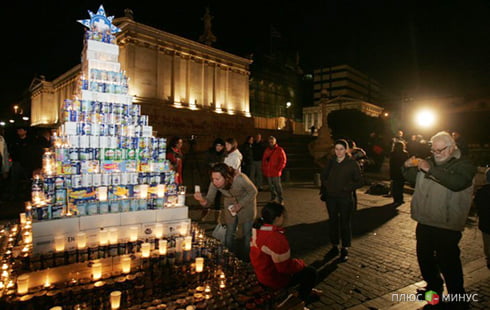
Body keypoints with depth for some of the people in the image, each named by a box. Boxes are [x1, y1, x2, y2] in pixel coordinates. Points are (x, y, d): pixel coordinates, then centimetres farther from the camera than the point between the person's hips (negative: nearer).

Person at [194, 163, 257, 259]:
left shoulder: (240, 179, -39)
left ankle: (246, 260, 28)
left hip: (246, 203, -3)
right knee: (229, 232, 9)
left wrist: (240, 205, -28)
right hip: (231, 205, 3)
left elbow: (253, 192, -21)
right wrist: (202, 200, -42)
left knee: (247, 234, 4)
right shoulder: (214, 183, -28)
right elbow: (209, 200, -20)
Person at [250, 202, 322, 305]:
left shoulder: (258, 229, -8)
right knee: (311, 272, 4)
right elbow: (285, 267, -26)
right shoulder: (276, 238, -36)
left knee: (298, 263, 26)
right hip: (275, 279, -9)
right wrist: (301, 263, -9)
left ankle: (306, 289, 44)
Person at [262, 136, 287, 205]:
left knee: (278, 186, -3)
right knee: (271, 186, 13)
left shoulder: (279, 150, -2)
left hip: (275, 172, -5)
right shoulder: (267, 150, 14)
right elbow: (264, 160, 18)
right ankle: (273, 198, 29)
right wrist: (263, 169, 10)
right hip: (268, 172, 5)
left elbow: (283, 160, -5)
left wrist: (279, 169, -11)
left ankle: (281, 200, 8)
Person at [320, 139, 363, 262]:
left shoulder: (352, 163, -8)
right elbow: (323, 175, 17)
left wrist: (346, 188, -16)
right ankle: (334, 247, 28)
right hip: (331, 197, 4)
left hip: (345, 198, -4)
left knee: (345, 223, 5)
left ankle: (345, 250, 20)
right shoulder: (331, 162, 3)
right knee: (333, 222, 12)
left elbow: (359, 182, -7)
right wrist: (326, 185, 2)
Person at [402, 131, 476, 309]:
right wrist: (407, 167, -1)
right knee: (425, 258, 19)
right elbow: (412, 178, 20)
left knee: (448, 263, 0)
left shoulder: (464, 166, -7)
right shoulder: (429, 162, 11)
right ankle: (433, 287, 41)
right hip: (424, 222, 7)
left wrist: (431, 170, -30)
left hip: (447, 226, -7)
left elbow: (457, 183, -28)